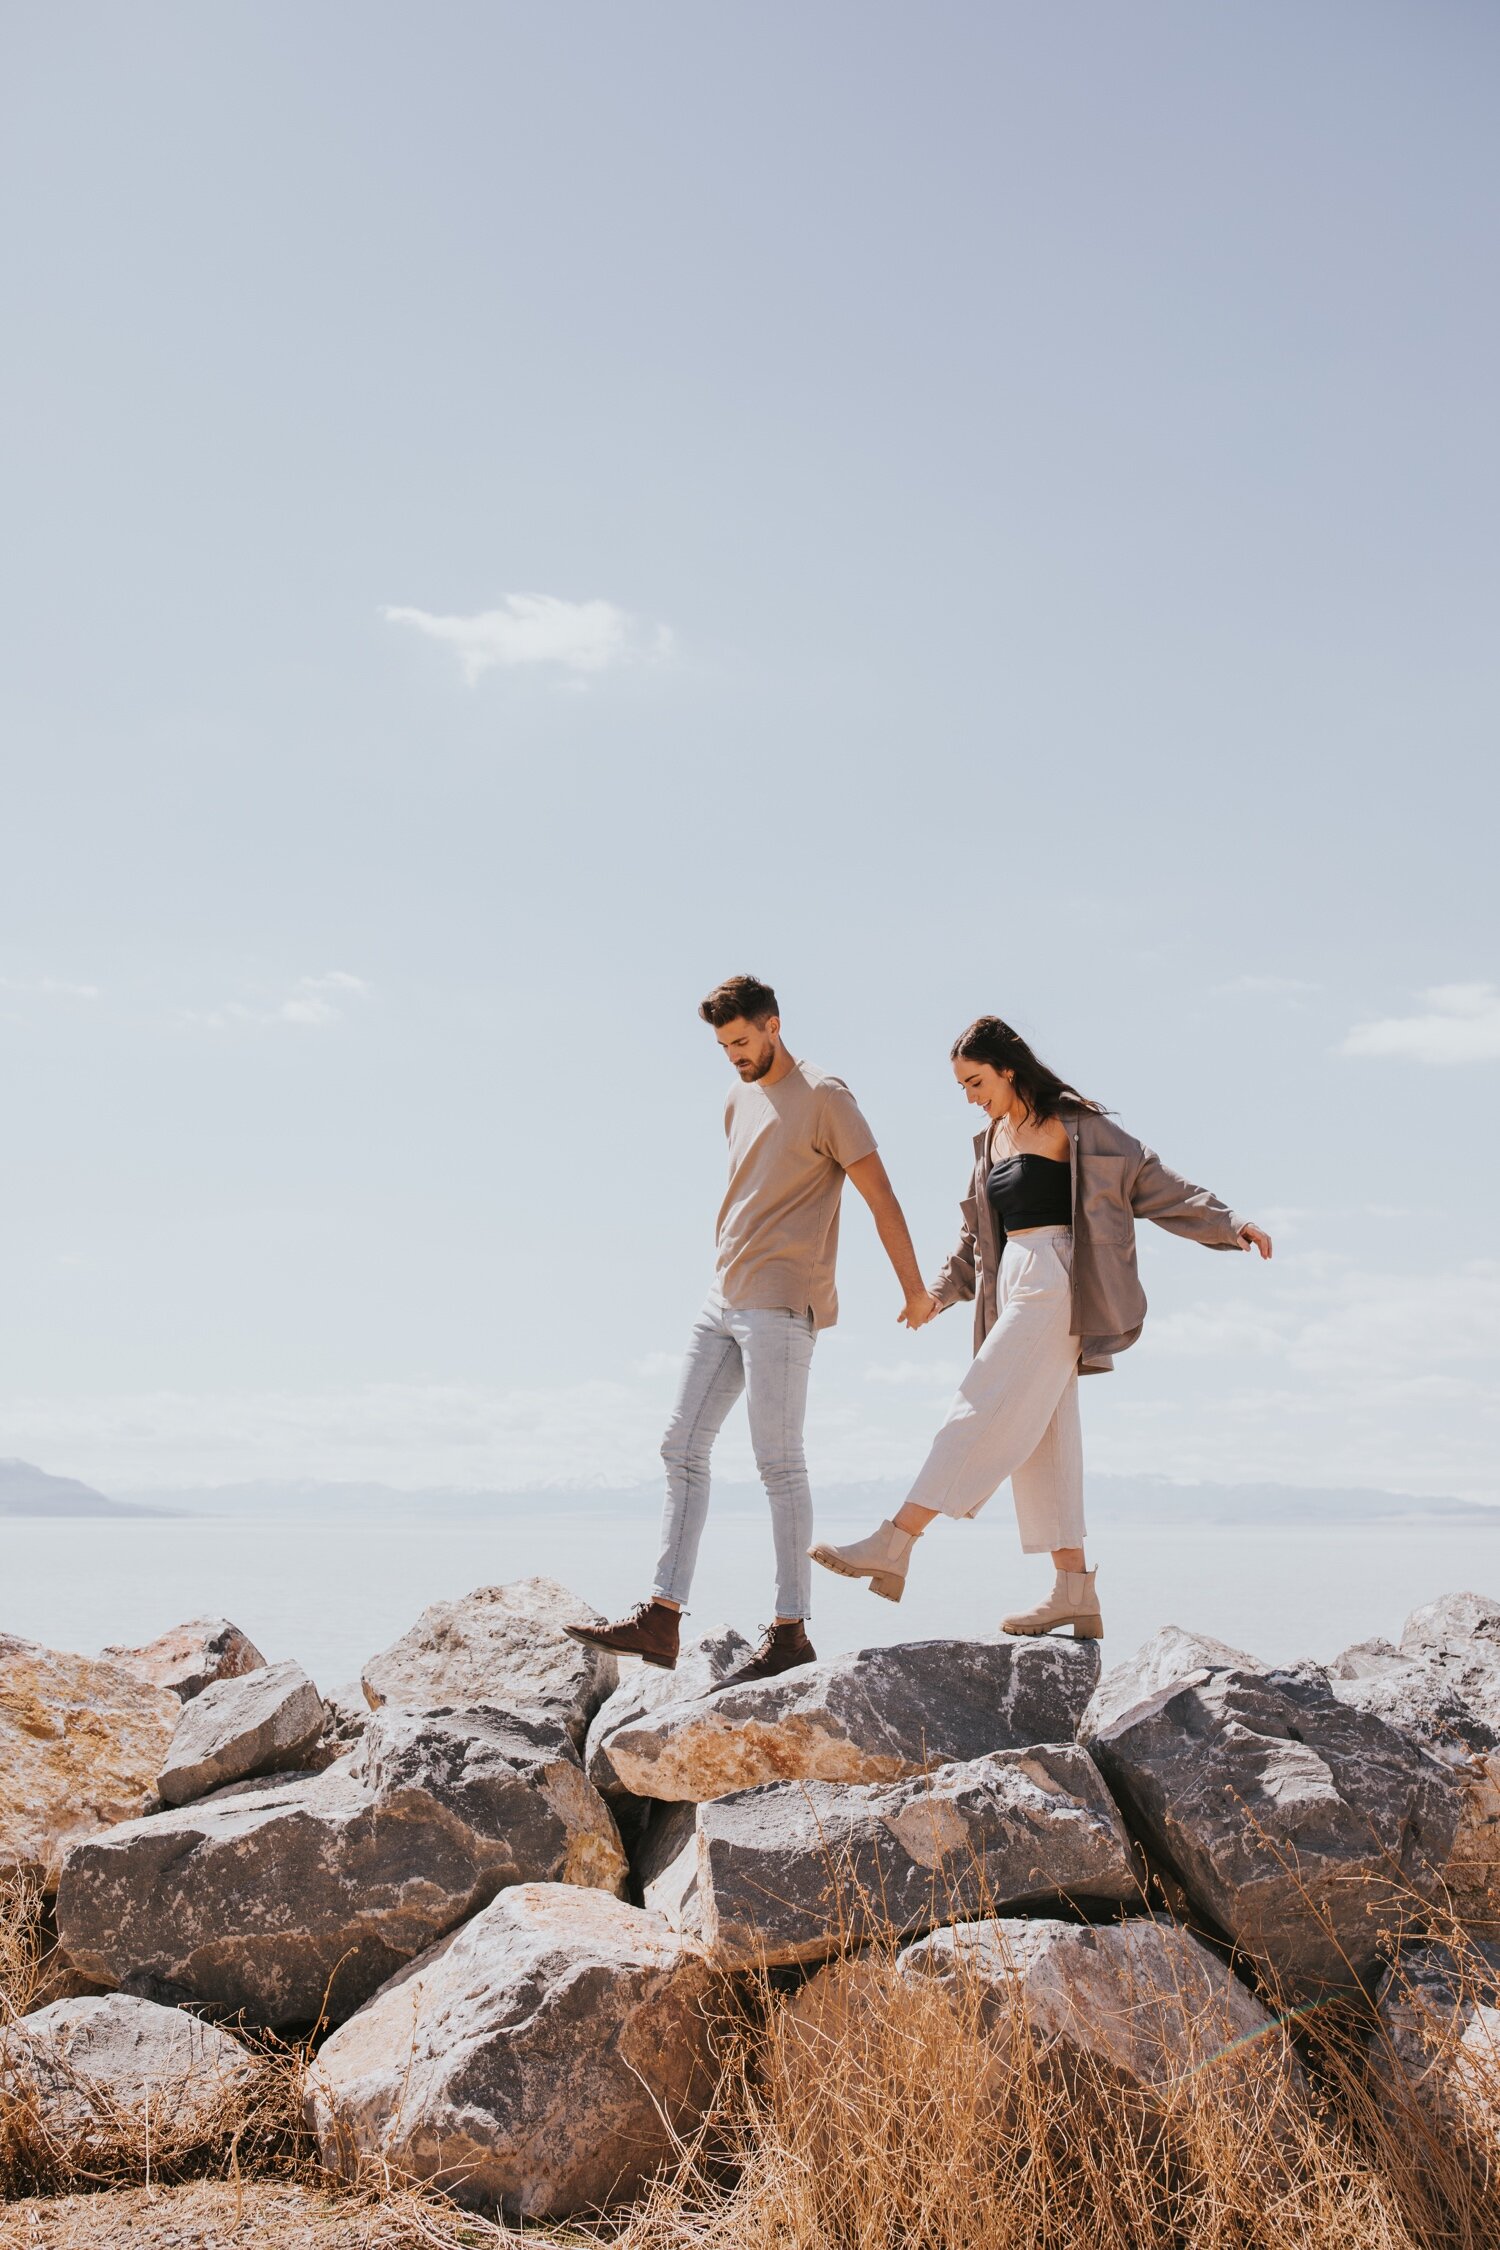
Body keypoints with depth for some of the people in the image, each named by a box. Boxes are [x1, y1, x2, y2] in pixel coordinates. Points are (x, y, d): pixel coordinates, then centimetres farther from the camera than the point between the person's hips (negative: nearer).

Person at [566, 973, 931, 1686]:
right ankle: (661, 1617, 4)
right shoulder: (737, 1103, 18)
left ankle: (791, 1631, -1)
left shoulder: (823, 1097, -6)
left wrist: (913, 1287, -5)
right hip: (723, 1302, 8)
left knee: (779, 1462, -7)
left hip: (781, 1306, -8)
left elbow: (879, 1193, -6)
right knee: (682, 1448, 3)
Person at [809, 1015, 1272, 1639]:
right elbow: (977, 1234, 23)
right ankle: (1075, 1594, 8)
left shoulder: (1069, 1123, -5)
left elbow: (1151, 1183, -4)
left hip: (1055, 1283, -9)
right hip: (1011, 1281, 9)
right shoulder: (991, 1140, 17)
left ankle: (893, 1546, -17)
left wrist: (1232, 1225, -11)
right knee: (1040, 1437, 5)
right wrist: (942, 1290, 10)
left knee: (985, 1410, -13)